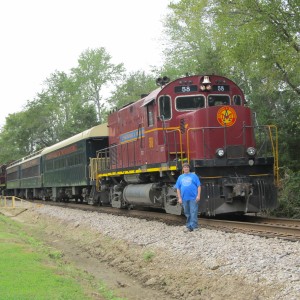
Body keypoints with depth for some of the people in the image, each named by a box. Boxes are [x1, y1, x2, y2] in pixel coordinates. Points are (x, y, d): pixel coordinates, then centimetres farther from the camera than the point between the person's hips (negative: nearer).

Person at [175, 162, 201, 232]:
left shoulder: (194, 176, 4)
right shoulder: (180, 177, 12)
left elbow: (199, 186, 1)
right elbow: (178, 188, 12)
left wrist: (198, 195, -9)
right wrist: (179, 198, 4)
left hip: (193, 198, -4)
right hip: (184, 198, 4)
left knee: (193, 212, -8)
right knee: (187, 213, 11)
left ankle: (194, 226, -6)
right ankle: (188, 226, 19)